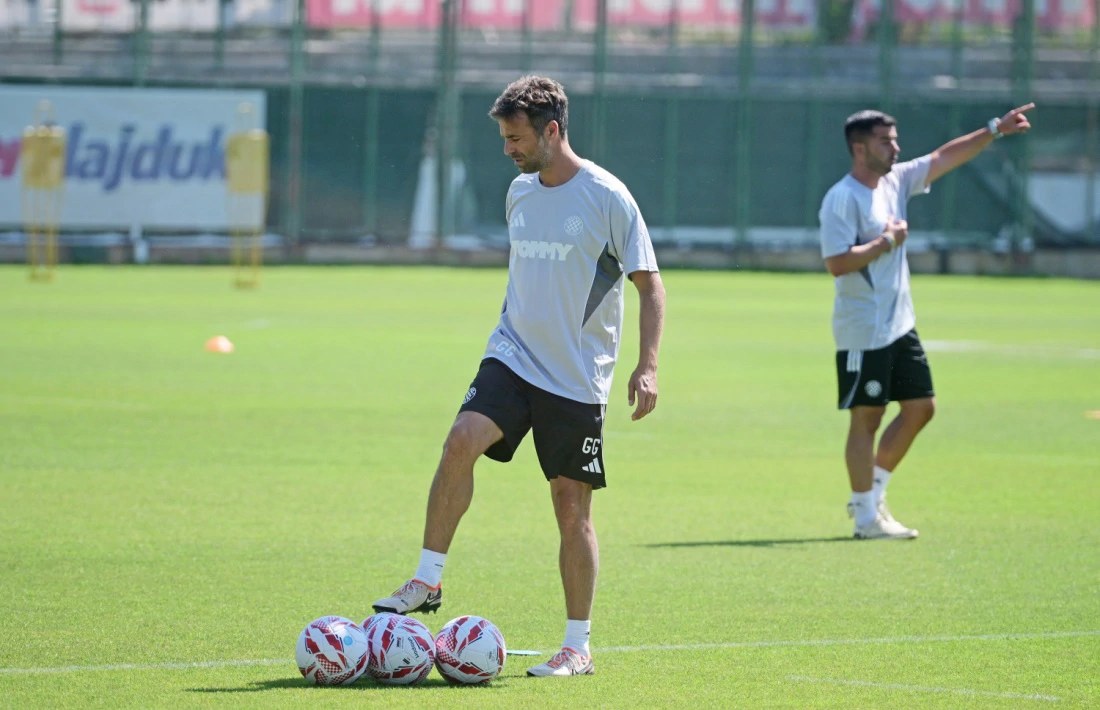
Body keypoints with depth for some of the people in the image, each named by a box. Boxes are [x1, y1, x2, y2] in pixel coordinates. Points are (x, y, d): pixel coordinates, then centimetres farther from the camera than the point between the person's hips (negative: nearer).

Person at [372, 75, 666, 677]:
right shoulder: (520, 192, 9)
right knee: (462, 441, -22)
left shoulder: (607, 198, -9)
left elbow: (649, 284, -6)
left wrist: (647, 366, -15)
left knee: (572, 508, 0)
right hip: (512, 356, 4)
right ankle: (427, 582, -12)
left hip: (578, 378, -4)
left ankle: (578, 648, 10)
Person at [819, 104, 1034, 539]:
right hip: (862, 331, -9)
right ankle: (866, 517, 3)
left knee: (921, 407, 10)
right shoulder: (842, 199, -16)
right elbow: (837, 263, -24)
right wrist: (887, 242, -18)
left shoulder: (896, 181, 9)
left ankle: (871, 493, 20)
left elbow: (943, 158, 14)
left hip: (900, 325, 9)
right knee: (866, 418, -3)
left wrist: (995, 130, 8)